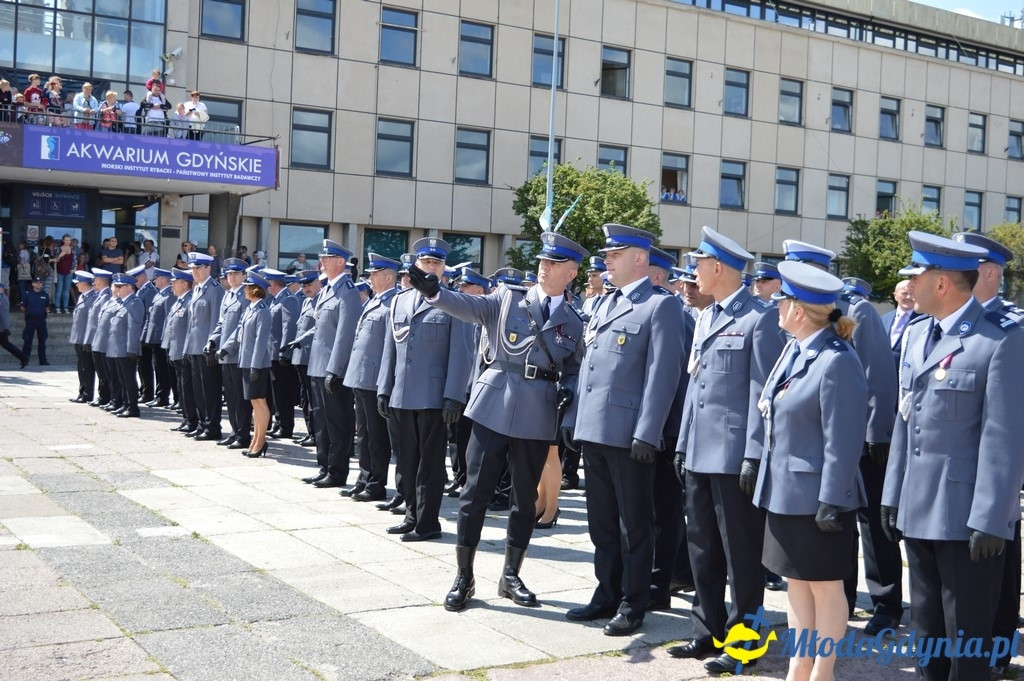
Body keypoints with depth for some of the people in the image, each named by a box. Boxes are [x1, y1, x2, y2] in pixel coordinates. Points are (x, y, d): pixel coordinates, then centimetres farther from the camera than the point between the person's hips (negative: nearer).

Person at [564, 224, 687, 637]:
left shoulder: (660, 305, -7)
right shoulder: (605, 305, 18)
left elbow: (662, 374, -14)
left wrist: (647, 433, -20)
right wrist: (573, 418, 15)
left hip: (629, 434, -8)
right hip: (594, 431, 8)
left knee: (633, 523, 3)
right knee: (602, 521, 15)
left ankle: (633, 605, 13)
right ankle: (607, 594, 27)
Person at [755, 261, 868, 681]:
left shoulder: (837, 362, -19)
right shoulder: (793, 351, 9)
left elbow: (843, 442, -20)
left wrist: (832, 501, -20)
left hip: (817, 496, -9)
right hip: (786, 492, 9)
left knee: (825, 586, 6)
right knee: (796, 580, 16)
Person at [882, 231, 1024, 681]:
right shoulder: (916, 334, 11)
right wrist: (892, 495, 12)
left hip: (968, 514, -7)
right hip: (917, 510, 7)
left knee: (967, 637, 6)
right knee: (926, 627, 18)